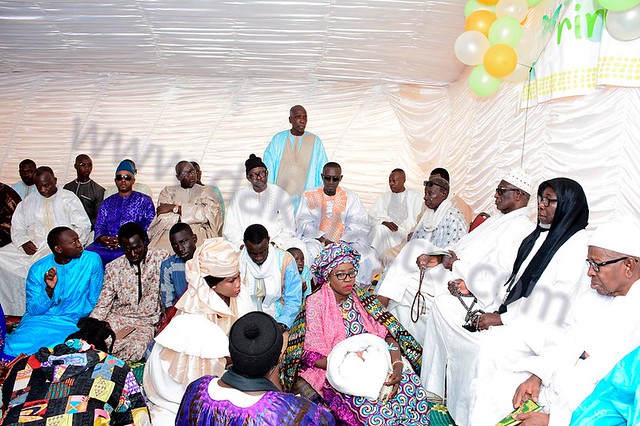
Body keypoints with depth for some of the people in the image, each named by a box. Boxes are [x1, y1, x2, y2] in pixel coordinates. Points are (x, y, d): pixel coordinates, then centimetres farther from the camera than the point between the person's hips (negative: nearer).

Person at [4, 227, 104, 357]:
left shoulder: (92, 260, -5)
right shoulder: (38, 269, -1)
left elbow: (93, 302, 3)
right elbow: (33, 310, -3)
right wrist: (49, 289, -19)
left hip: (70, 325, 0)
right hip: (37, 320, 0)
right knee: (13, 348, -27)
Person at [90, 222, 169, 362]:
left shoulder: (161, 258, 0)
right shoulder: (113, 268, 10)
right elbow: (103, 304, 10)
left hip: (147, 321, -2)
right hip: (118, 319, 2)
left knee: (134, 349, -30)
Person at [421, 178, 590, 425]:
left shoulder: (577, 246, -13)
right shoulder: (538, 236, 13)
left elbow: (555, 309, -19)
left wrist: (503, 319, -19)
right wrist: (471, 290, 5)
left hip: (540, 329, -9)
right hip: (508, 310, 9)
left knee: (488, 346, -36)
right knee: (442, 305, 1)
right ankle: (432, 389, 3)